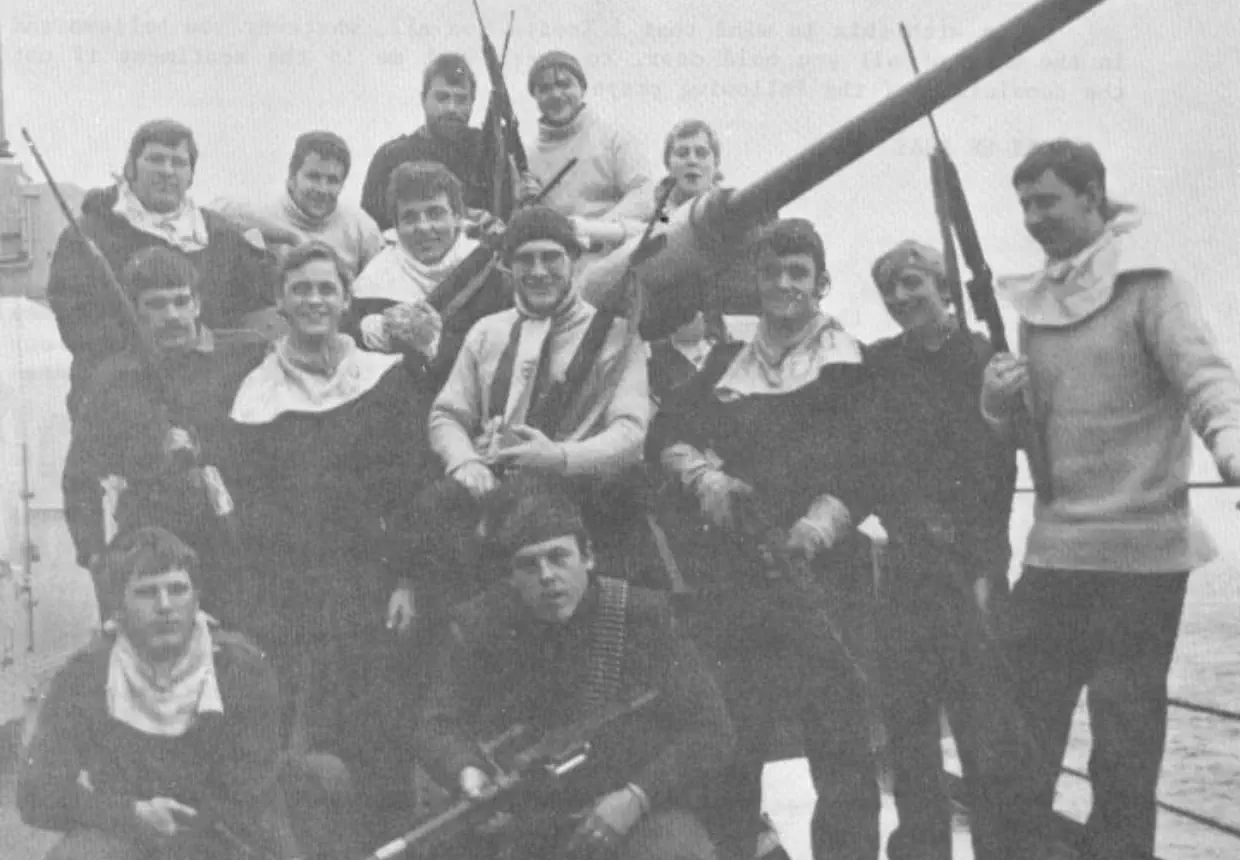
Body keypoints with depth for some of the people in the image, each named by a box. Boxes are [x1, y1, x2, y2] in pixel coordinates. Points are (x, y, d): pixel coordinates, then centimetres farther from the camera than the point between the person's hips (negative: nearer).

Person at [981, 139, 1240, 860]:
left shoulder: (1149, 285, -5)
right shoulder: (1036, 305, 12)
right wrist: (999, 402, -7)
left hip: (1140, 554, -5)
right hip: (1054, 551, 5)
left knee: (1125, 744, 2)